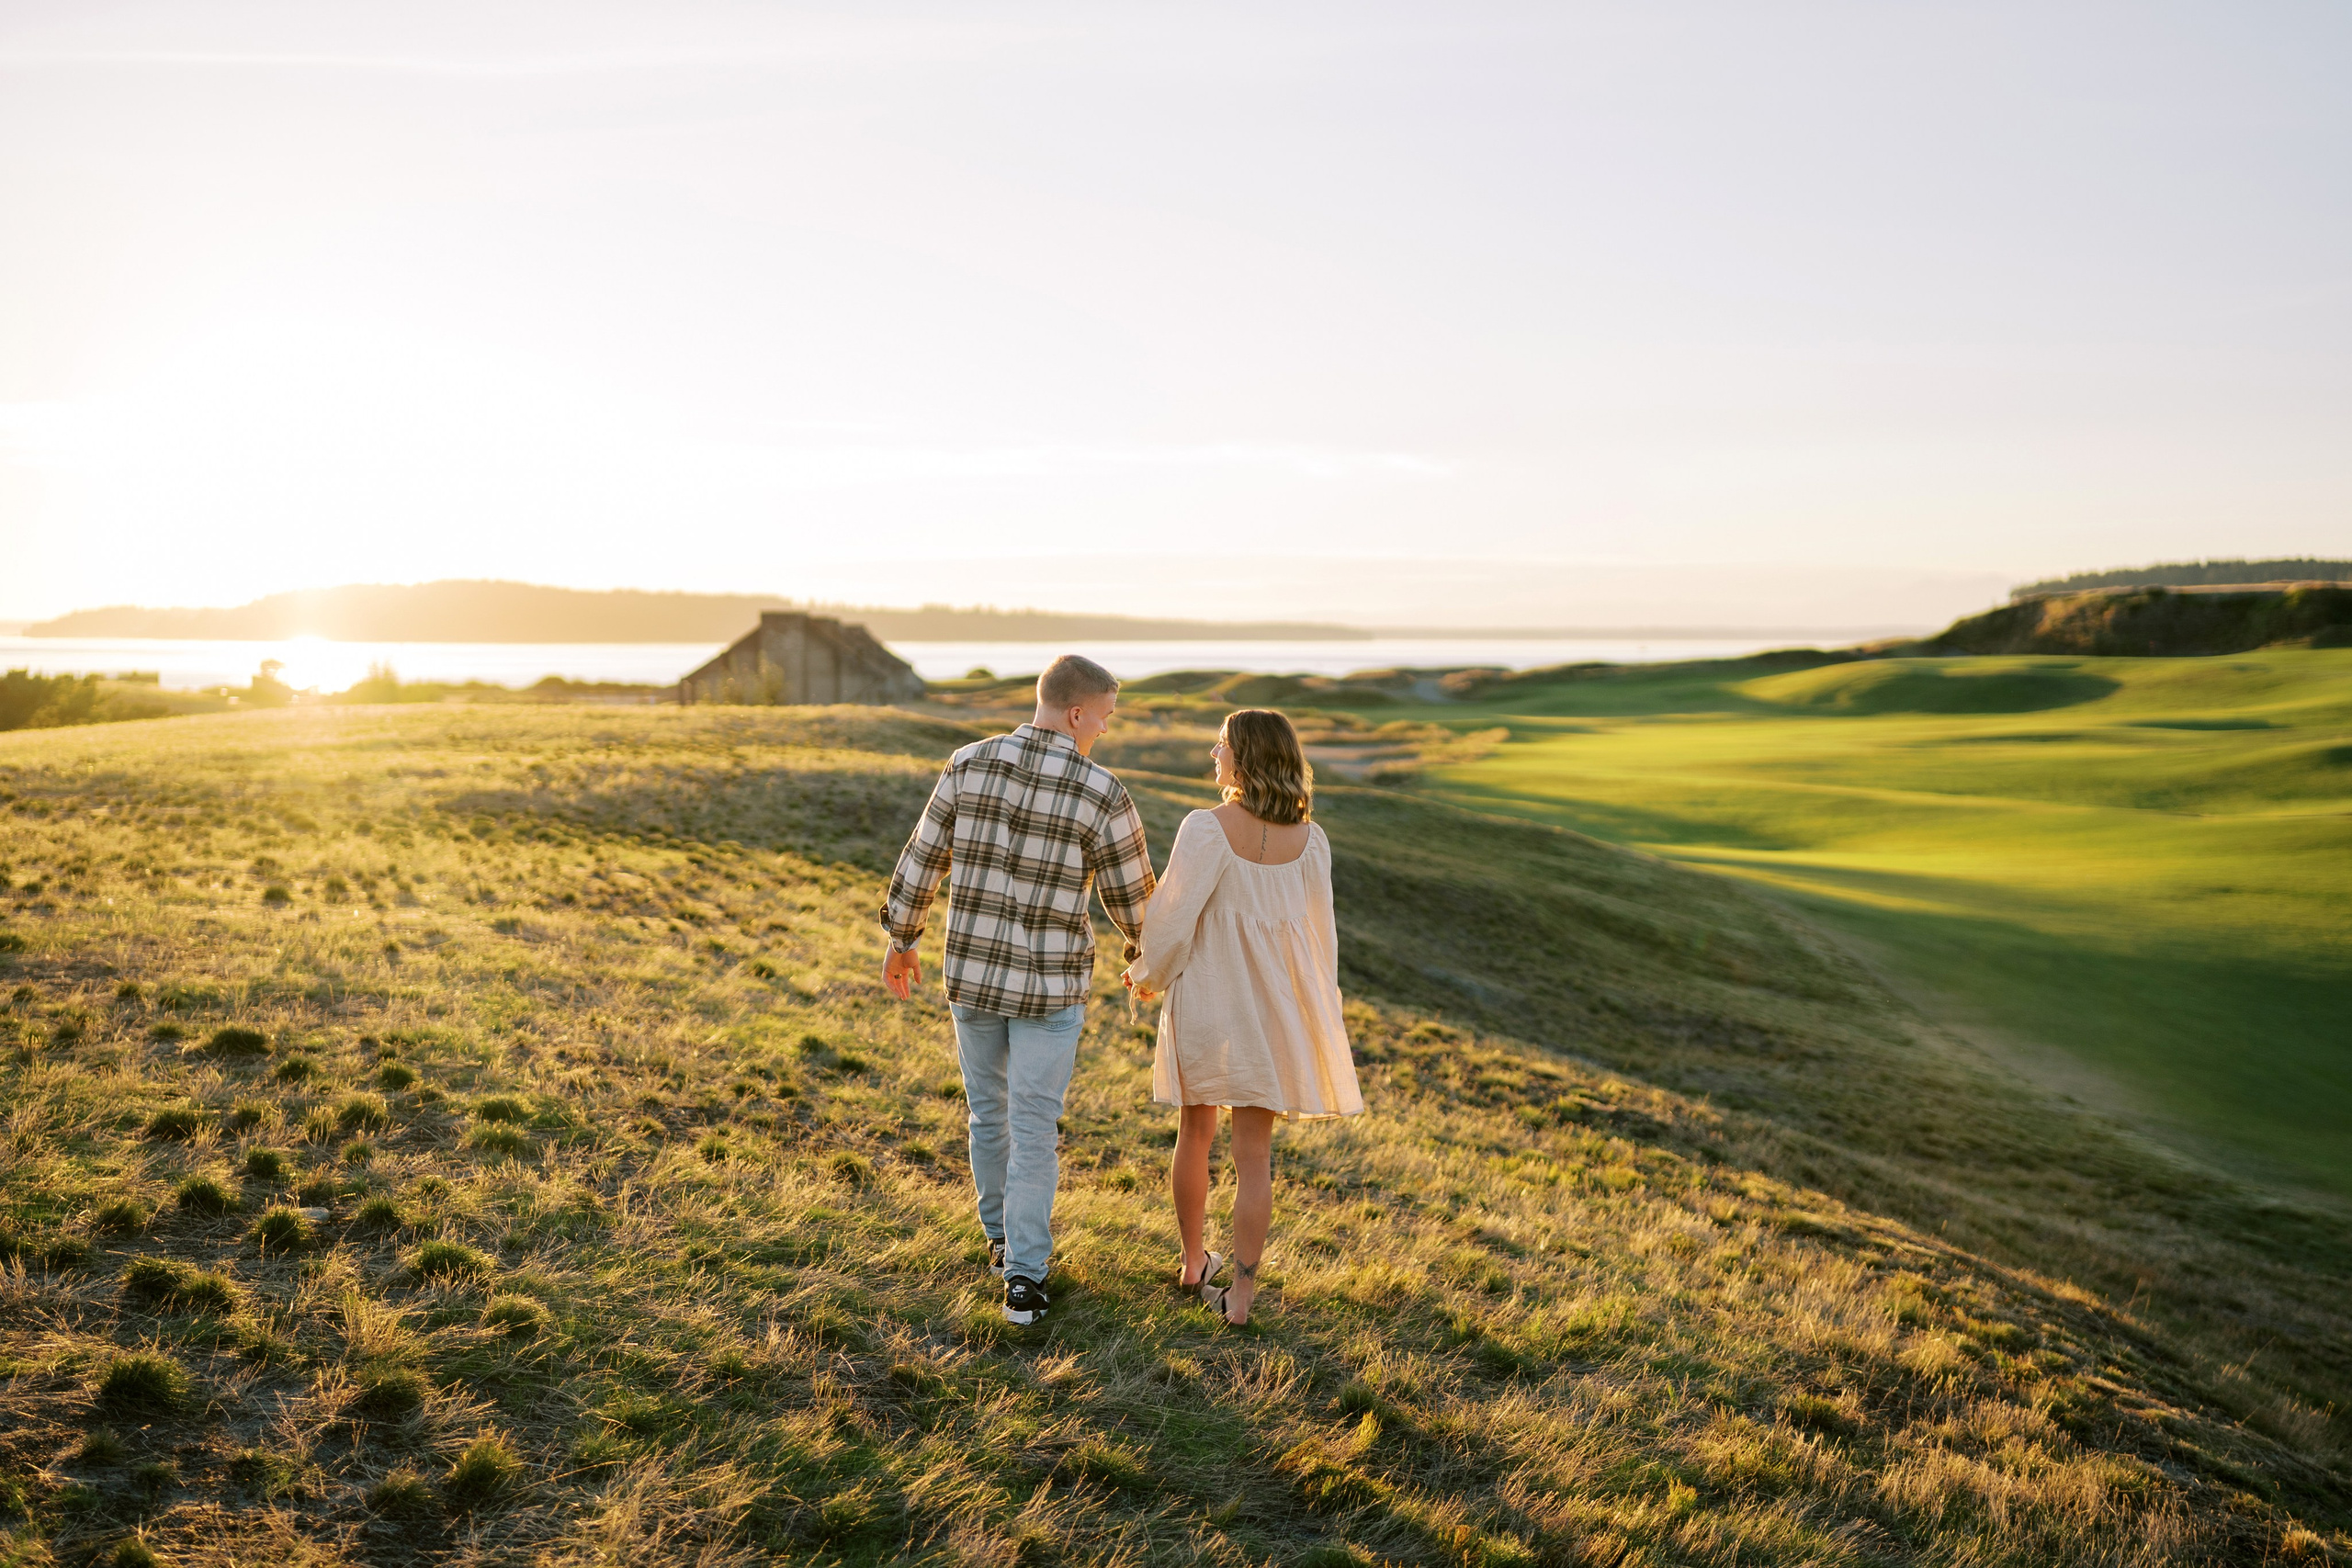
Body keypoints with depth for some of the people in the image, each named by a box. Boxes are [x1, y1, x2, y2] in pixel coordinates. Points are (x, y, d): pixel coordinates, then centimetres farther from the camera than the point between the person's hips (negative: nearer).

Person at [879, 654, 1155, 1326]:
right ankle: (1024, 1277, 4)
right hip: (1049, 983, -3)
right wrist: (1146, 958, 16)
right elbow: (1131, 896, -4)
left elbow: (921, 857, 1)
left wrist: (901, 940, 15)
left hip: (971, 970, 4)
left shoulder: (970, 763, -7)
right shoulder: (1103, 795, -16)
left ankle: (1004, 1238, 37)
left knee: (988, 1111, 21)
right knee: (1033, 1129, 7)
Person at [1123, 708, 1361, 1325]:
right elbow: (1318, 929, 3)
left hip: (1206, 997, -2)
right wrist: (1316, 1013, 16)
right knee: (1254, 1152, 8)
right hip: (1273, 1005, 2)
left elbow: (1174, 914, -13)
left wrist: (1148, 972, 7)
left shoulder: (1208, 829, -17)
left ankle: (1193, 1262, 34)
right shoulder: (1309, 839, -4)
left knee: (1194, 1134, 19)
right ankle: (1240, 1292, 12)